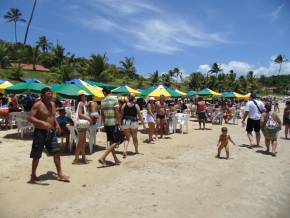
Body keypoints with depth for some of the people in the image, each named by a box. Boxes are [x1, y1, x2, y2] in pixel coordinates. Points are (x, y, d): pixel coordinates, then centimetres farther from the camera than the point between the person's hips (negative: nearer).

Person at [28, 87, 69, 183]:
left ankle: (60, 174, 16)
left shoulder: (52, 104, 9)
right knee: (36, 155, 6)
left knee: (56, 153, 6)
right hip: (40, 132, -6)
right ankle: (33, 175, 25)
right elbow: (30, 118, -20)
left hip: (51, 132, 6)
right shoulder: (38, 105, -13)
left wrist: (56, 124, 9)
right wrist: (42, 122, -33)